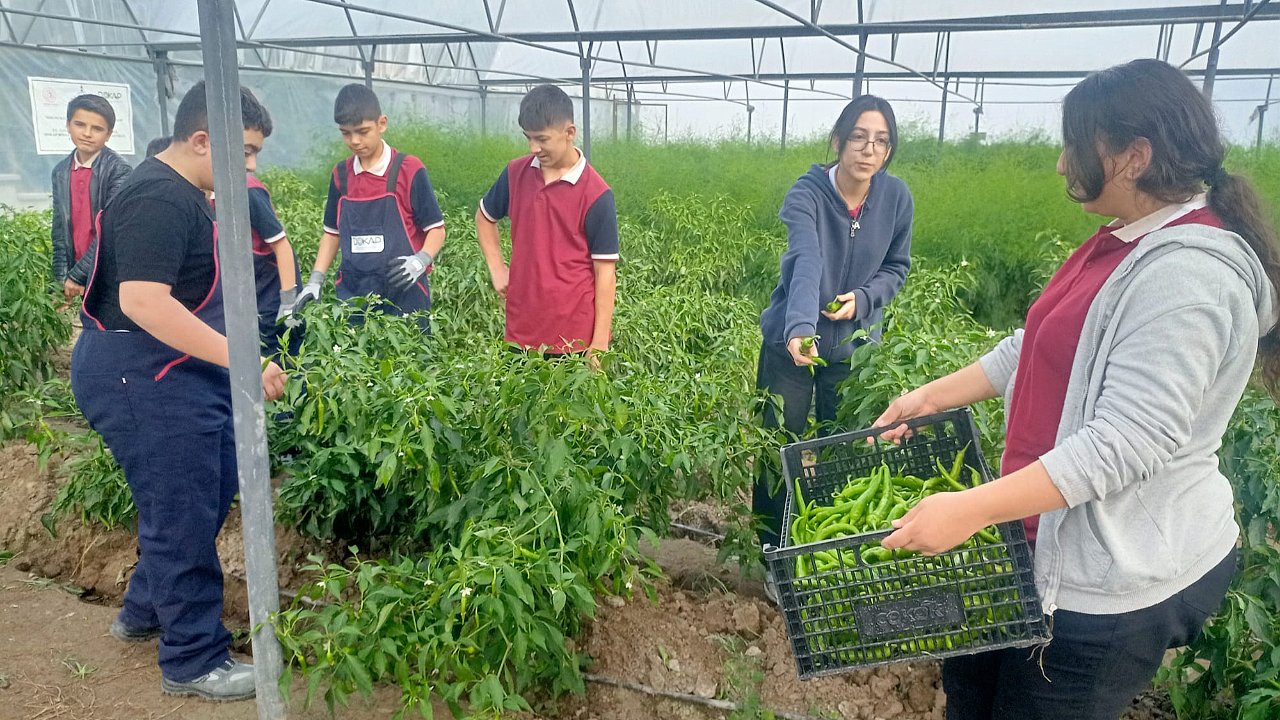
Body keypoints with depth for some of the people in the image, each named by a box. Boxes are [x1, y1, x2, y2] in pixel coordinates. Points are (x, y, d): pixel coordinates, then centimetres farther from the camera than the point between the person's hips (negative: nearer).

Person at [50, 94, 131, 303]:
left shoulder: (118, 170, -8)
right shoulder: (60, 172, 10)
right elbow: (60, 230, 11)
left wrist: (76, 275, -14)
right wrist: (62, 278, 0)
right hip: (74, 278, 5)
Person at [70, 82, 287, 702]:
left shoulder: (178, 193, 13)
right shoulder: (160, 201, -21)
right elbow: (143, 300, -32)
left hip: (178, 375, 11)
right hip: (142, 378, -11)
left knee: (210, 491, 19)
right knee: (183, 514, -2)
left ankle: (144, 611, 37)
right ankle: (194, 660, 14)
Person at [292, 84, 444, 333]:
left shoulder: (409, 170, -7)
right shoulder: (340, 175, 8)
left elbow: (436, 228, -3)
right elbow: (333, 231, 17)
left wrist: (420, 260, -22)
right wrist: (315, 280, 7)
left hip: (404, 294, -4)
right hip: (353, 294, 4)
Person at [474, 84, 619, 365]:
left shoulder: (596, 194, -10)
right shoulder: (515, 173, 3)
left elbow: (605, 271, -9)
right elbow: (484, 216, 23)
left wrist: (600, 344, -11)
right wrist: (497, 269, 9)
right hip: (520, 330, 4)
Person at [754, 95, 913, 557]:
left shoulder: (897, 198, -7)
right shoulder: (806, 195, -19)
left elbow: (897, 267, 6)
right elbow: (806, 263, -36)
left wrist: (862, 299, -15)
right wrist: (799, 328, -52)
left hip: (854, 347, 3)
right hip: (792, 344, -3)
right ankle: (777, 558, 29)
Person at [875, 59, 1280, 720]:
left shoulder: (1186, 274, -25)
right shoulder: (1128, 245, 7)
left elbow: (1127, 443, -30)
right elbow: (1037, 349, 14)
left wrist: (970, 510, -33)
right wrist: (932, 396, 11)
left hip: (1119, 579, -9)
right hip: (1062, 541, 9)